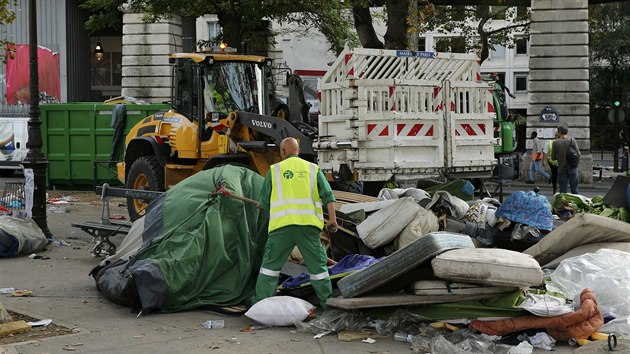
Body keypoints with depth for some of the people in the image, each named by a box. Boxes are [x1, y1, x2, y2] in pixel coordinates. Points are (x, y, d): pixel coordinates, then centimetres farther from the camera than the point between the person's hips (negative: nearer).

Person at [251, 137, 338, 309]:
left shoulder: (274, 170, 10)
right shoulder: (313, 168, 13)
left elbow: (264, 203, 13)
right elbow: (328, 195, 6)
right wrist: (332, 219, 6)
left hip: (281, 225, -1)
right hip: (308, 224, 1)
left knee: (270, 263, 7)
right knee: (317, 264, 9)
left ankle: (260, 301, 8)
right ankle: (327, 302, 12)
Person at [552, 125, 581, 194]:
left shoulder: (555, 142, -2)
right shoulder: (572, 140, -5)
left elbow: (553, 158, 2)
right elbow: (578, 154, -8)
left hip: (561, 168, 1)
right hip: (572, 168, -1)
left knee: (562, 190, 6)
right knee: (574, 189, 4)